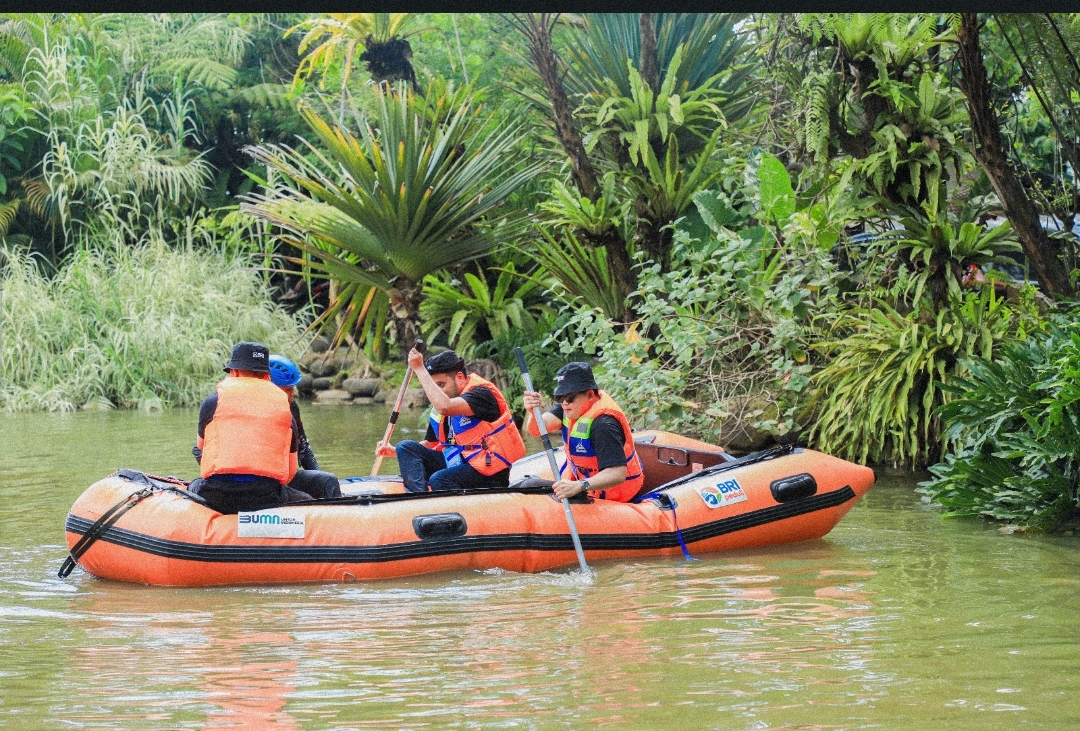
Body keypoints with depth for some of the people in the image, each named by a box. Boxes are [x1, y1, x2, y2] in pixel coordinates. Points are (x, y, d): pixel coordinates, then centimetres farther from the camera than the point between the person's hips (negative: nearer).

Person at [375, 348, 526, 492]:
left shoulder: (482, 394, -15)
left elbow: (445, 407, -33)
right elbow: (430, 445, 19)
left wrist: (419, 369, -27)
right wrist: (394, 452, 3)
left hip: (490, 473, -9)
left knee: (439, 480, -33)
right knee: (406, 447, -4)